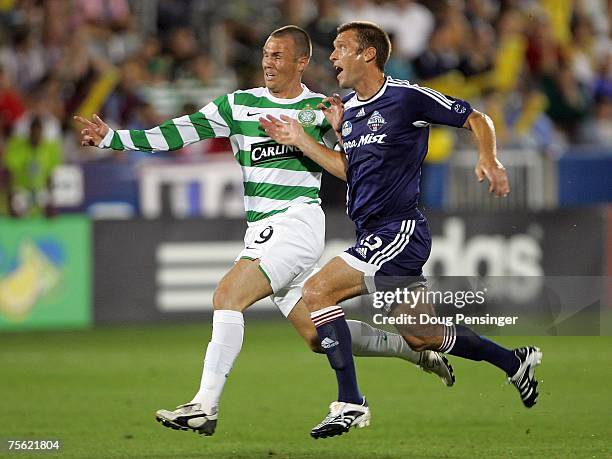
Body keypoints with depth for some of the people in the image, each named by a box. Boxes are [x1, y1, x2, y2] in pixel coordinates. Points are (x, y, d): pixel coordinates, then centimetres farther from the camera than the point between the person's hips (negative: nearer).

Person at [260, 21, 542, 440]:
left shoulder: (407, 97, -10)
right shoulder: (348, 110, 13)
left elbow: (476, 119, -2)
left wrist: (489, 159, -19)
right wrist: (298, 139, 12)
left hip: (399, 232, -9)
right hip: (376, 234, 9)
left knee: (317, 292, -18)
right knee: (421, 337, 14)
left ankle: (350, 404, -15)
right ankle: (516, 362, 33)